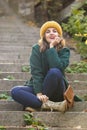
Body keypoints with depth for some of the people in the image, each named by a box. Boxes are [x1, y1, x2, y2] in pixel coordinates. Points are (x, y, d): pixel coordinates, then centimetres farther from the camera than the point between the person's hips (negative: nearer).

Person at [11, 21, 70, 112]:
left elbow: (57, 68, -24)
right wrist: (39, 93, -25)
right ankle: (49, 104, -35)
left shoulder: (64, 51, -4)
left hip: (55, 90, -2)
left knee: (55, 72, -33)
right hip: (38, 87, 2)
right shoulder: (37, 49, -3)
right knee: (15, 91, -26)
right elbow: (36, 72, -13)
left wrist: (52, 47, -19)